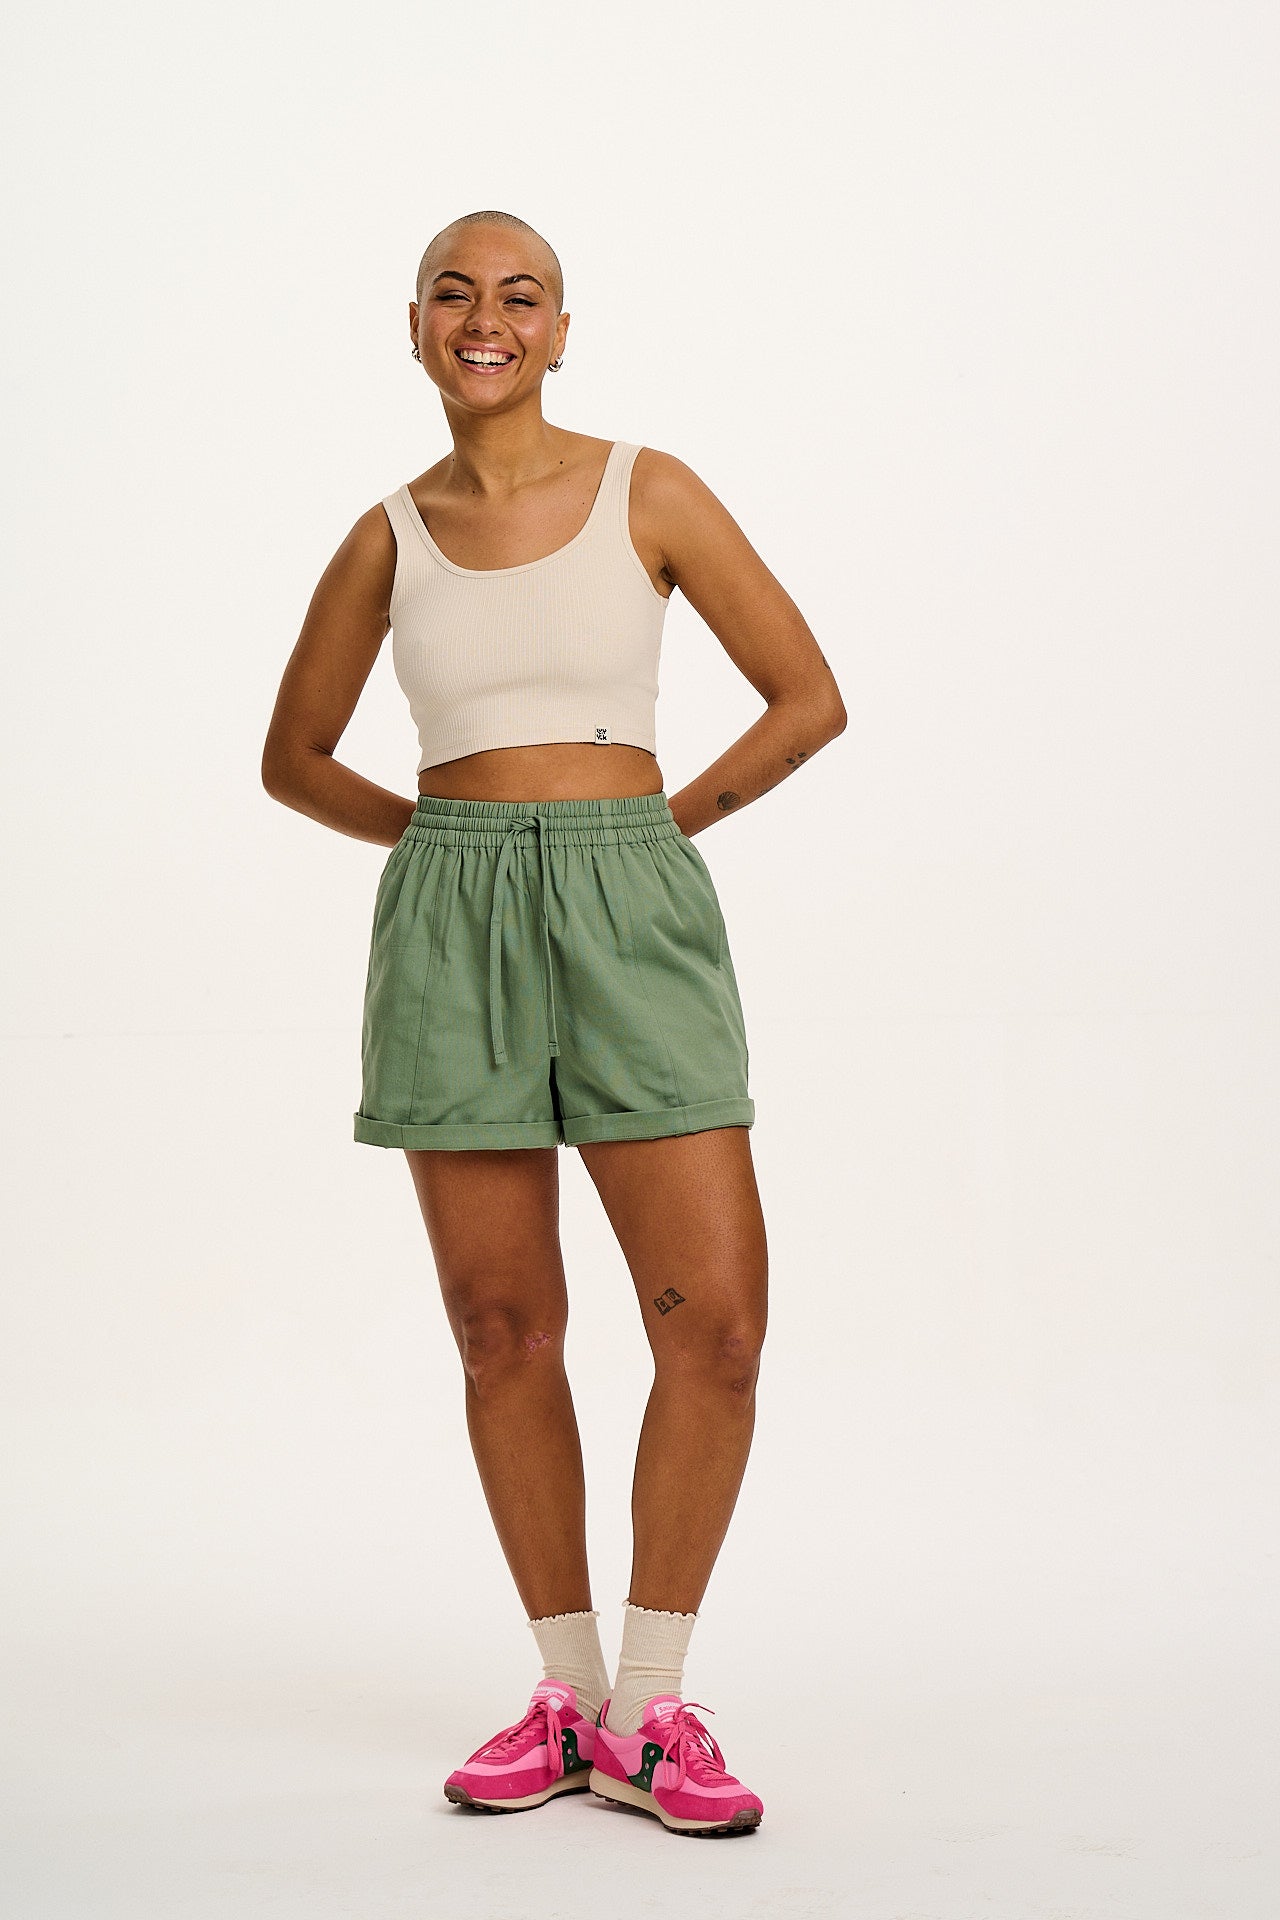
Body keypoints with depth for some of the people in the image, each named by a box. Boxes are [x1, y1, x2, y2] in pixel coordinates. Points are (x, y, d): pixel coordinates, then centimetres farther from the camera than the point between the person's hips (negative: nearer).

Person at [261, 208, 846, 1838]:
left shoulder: (650, 493, 2)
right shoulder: (388, 537, 8)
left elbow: (810, 698, 4)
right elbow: (295, 756, 19)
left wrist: (654, 828, 3)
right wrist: (454, 834, 10)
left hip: (629, 916, -2)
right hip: (451, 928, 2)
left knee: (715, 1320, -10)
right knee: (504, 1330, 3)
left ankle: (649, 1710, 5)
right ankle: (567, 1694, 17)